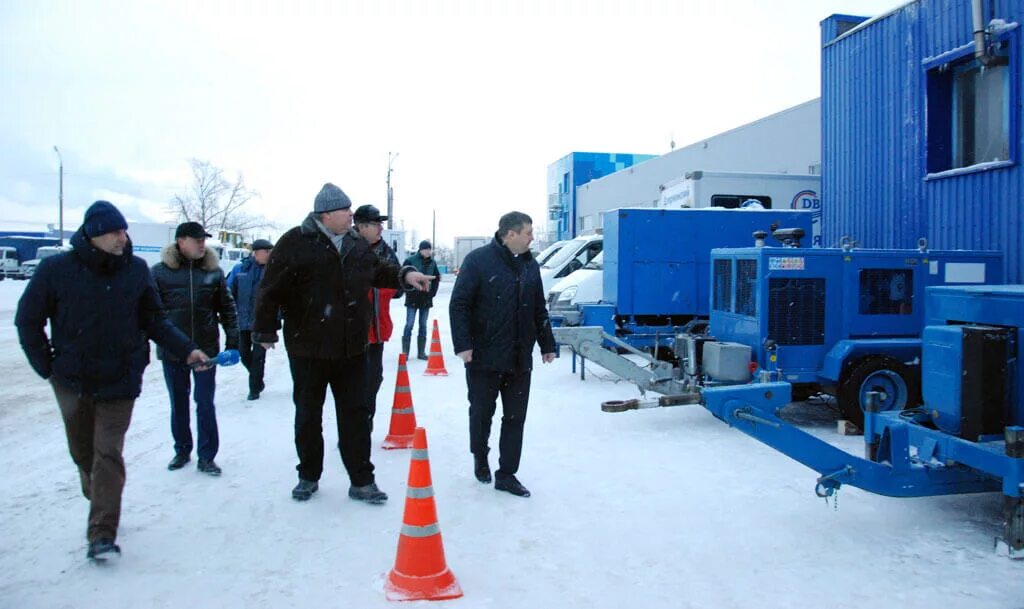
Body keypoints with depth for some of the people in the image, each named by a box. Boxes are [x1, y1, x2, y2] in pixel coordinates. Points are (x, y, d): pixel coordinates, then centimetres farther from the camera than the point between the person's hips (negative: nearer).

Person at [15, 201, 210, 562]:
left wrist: (185, 350, -6)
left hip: (119, 382, -1)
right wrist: (46, 366, -2)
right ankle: (102, 506, 38)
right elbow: (28, 320, 2)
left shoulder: (136, 270, -4)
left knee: (108, 454, -4)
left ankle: (102, 534, -1)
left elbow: (154, 320, 4)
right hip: (72, 382, 1)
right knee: (83, 453, 15)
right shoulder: (57, 270, -9)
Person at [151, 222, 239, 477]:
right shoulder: (160, 271, -3)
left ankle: (206, 456, 14)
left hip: (206, 348, 0)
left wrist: (232, 343, 0)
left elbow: (227, 308, 5)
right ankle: (182, 451, 30)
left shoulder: (214, 271, 2)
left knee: (205, 404, 4)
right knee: (178, 403, 14)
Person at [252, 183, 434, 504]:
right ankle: (309, 476, 29)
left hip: (351, 348, 4)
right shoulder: (295, 243, -12)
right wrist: (266, 330, -8)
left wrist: (404, 275, 6)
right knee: (308, 414, 12)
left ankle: (361, 480, 16)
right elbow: (271, 290, -10)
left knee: (355, 413, 7)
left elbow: (378, 271, 22)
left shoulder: (357, 244, 5)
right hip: (308, 348, -4)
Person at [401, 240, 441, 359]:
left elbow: (437, 278, 16)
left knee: (423, 326, 9)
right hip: (412, 299, -4)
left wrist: (432, 292, 8)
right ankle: (405, 351, 3)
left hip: (426, 299, 4)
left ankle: (421, 352, 15)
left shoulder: (432, 263, 5)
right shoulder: (410, 261, -8)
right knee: (409, 325, -3)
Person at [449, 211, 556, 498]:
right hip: (484, 357, -5)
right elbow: (459, 304, -11)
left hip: (520, 359, 5)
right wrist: (463, 345, -16)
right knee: (482, 412, 10)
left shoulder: (530, 264, 9)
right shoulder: (479, 260, -9)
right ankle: (480, 458, 35)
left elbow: (539, 309, 16)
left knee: (515, 417, 6)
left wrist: (547, 345, 15)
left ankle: (506, 474, 16)